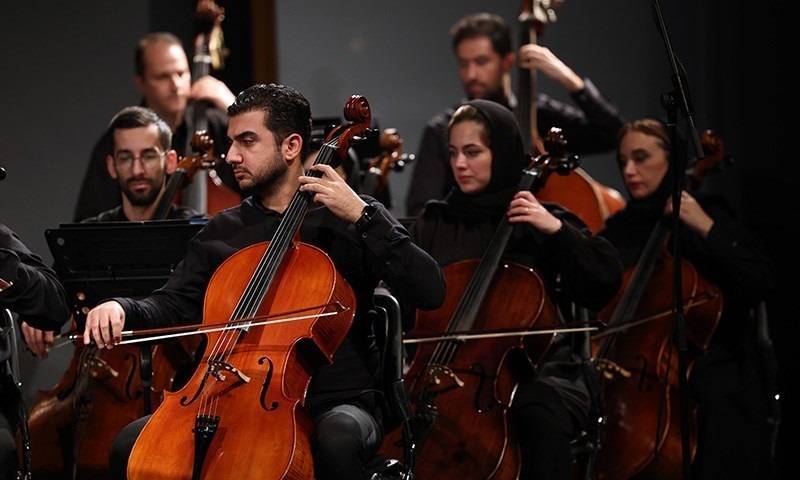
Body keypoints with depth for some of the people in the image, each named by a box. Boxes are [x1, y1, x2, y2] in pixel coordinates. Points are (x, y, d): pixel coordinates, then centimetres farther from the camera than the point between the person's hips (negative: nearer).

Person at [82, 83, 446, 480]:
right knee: (131, 446, -18)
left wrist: (363, 215, -16)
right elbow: (173, 306, 12)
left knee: (337, 439, -39)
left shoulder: (349, 221, 2)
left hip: (335, 403, -4)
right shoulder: (222, 232, 15)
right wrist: (122, 309, -10)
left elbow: (430, 292, -10)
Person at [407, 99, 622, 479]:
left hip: (531, 369, -2)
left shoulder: (538, 221, 6)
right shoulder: (434, 223, 14)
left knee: (543, 419, -36)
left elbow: (607, 281, -2)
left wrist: (557, 230, -12)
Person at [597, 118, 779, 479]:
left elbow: (760, 284, -9)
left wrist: (707, 228, -15)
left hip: (706, 361, -3)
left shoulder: (705, 212, 3)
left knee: (715, 403, -32)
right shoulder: (618, 229, 15)